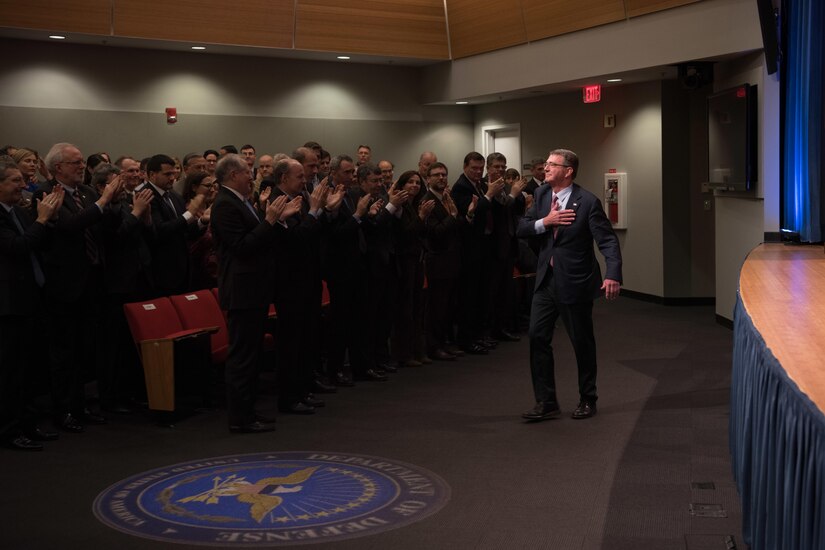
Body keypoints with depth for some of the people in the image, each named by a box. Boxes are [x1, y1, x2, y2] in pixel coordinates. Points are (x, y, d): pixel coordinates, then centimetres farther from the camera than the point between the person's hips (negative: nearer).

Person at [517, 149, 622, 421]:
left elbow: (608, 240, -19)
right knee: (538, 337, 0)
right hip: (546, 278, 5)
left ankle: (587, 400, 26)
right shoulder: (541, 194, 4)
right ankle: (546, 402, 9)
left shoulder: (587, 201, -15)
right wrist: (545, 222, -16)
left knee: (582, 342, 8)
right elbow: (521, 228, 4)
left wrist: (613, 275, -33)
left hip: (575, 281, -5)